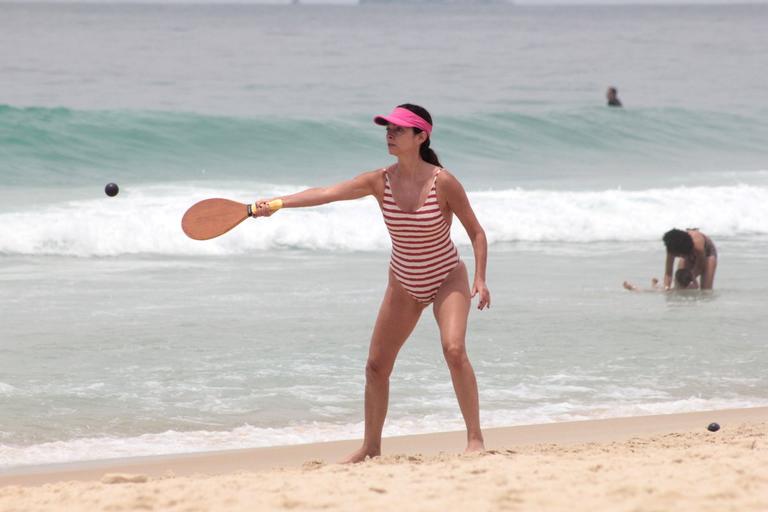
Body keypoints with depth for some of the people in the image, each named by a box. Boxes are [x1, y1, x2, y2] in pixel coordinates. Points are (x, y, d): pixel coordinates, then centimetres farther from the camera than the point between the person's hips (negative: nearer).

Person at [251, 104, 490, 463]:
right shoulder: (379, 182, -12)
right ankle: (370, 447, 19)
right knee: (376, 365, 4)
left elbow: (476, 231, -9)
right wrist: (276, 203, -38)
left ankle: (475, 438, -19)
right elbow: (326, 193, -24)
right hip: (403, 284, 4)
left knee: (454, 349, -27)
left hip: (447, 279, -4)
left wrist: (480, 278, -20)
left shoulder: (443, 182, -20)